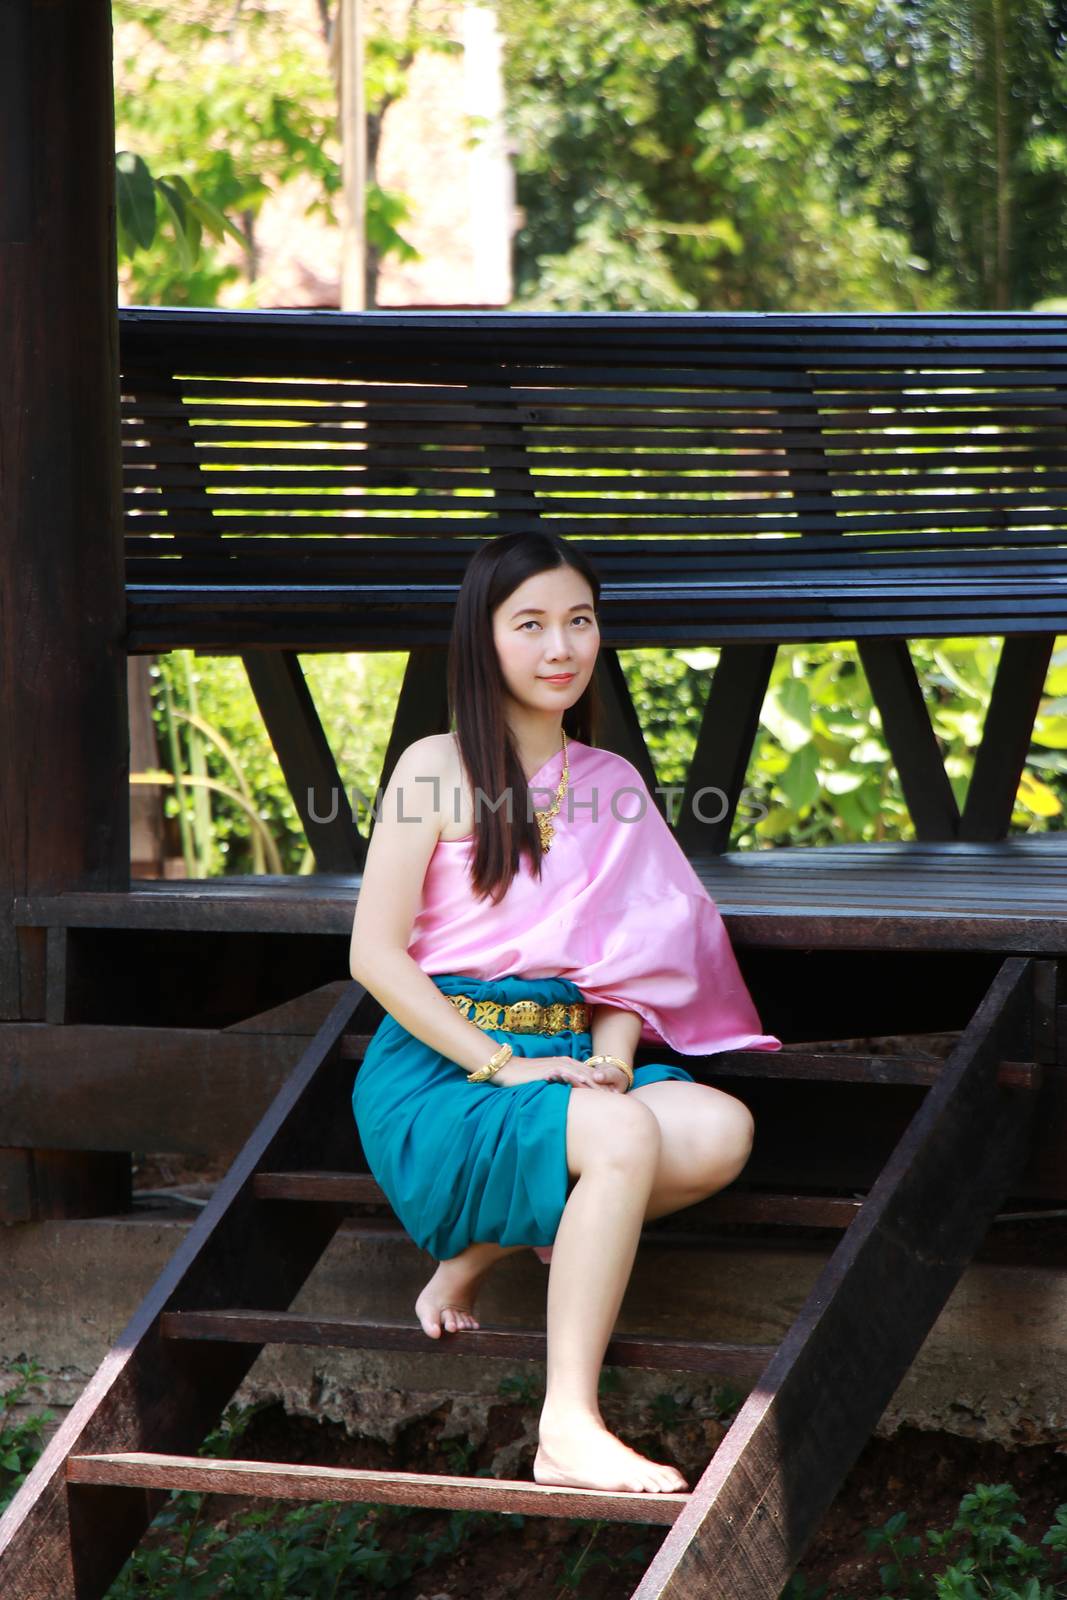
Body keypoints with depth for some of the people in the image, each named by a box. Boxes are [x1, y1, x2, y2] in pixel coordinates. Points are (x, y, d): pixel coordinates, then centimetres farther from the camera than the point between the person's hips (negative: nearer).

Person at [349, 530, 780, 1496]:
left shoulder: (612, 785, 15)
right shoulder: (440, 770, -2)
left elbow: (626, 958, 14)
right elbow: (377, 955, -8)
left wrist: (610, 1059, -8)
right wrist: (498, 1064, -17)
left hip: (564, 1059, 5)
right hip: (437, 1071, -5)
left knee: (722, 1132, -24)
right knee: (625, 1139, -34)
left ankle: (487, 1243, -6)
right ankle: (568, 1432, -33)